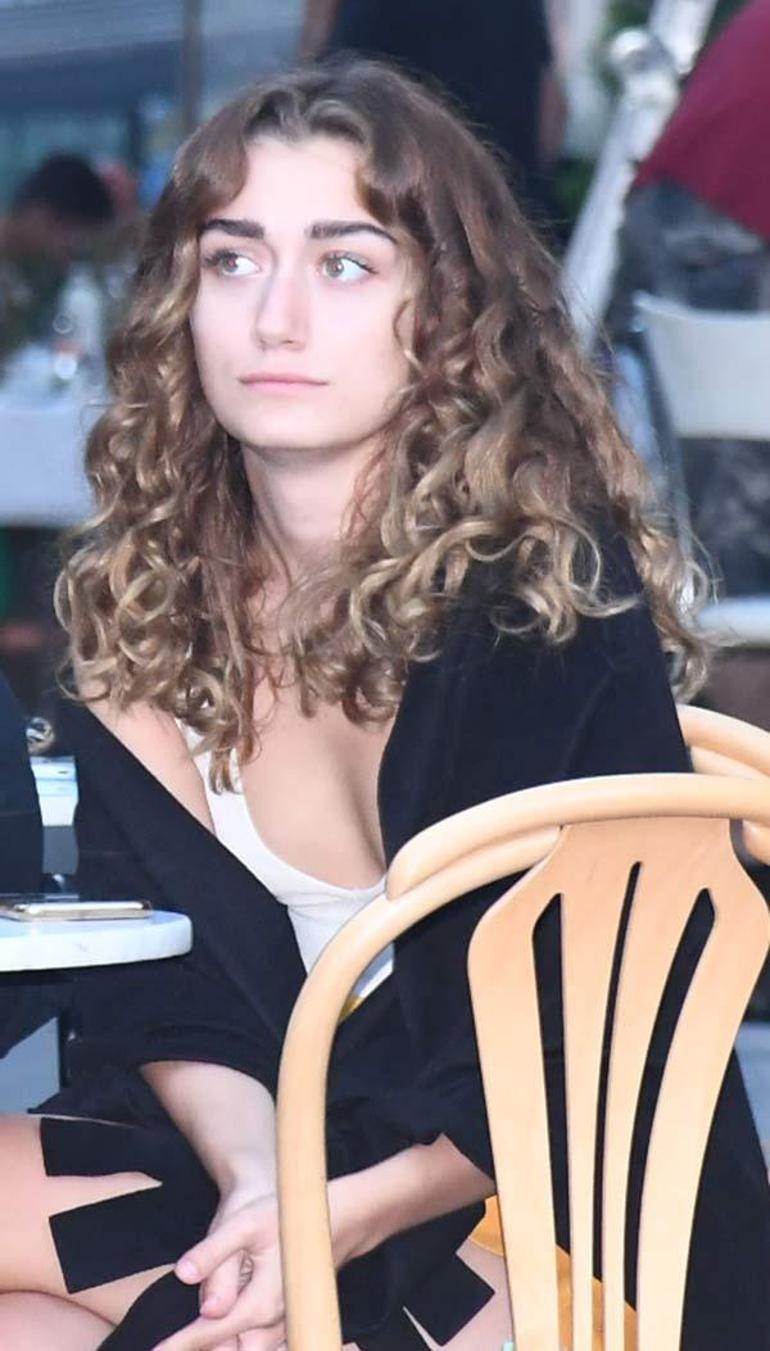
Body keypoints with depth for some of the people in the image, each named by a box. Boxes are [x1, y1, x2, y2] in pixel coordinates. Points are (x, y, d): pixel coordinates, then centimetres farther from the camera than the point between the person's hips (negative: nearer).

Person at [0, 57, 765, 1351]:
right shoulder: (140, 591, 1)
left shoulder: (564, 599, -15)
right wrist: (253, 1182, -19)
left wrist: (341, 1218, -24)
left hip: (574, 1229, -6)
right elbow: (158, 990, 1)